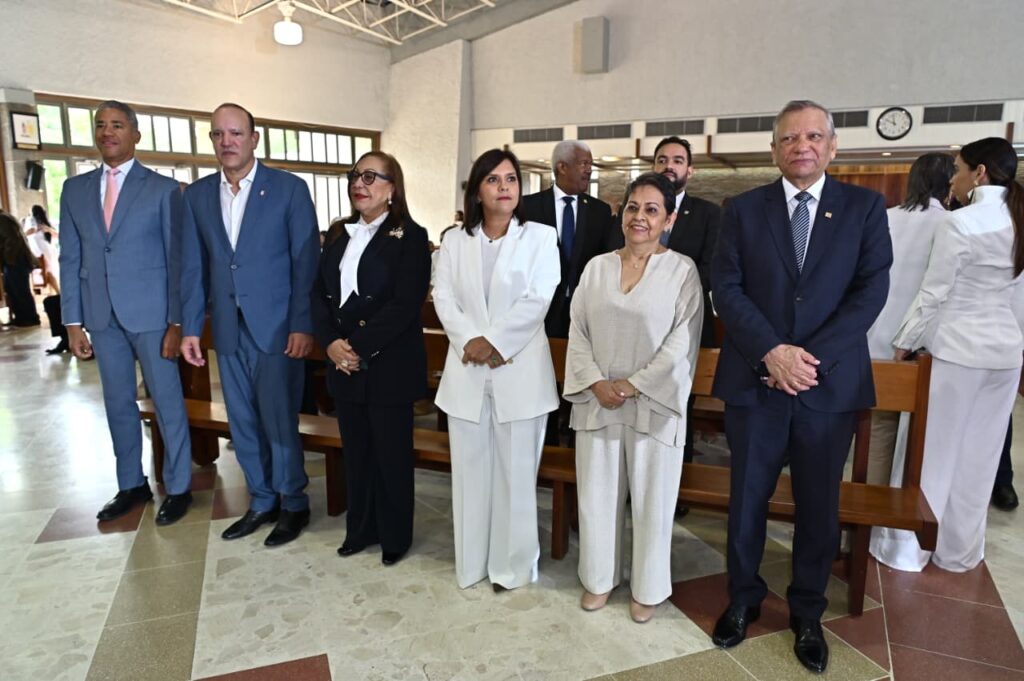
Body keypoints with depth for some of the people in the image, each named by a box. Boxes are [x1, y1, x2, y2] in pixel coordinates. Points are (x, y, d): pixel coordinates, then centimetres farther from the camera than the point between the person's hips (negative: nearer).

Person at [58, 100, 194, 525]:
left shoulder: (163, 188, -2)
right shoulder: (75, 189, 10)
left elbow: (177, 258, -5)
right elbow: (70, 260, 10)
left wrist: (176, 321, -10)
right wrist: (73, 322, 4)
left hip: (151, 313, -4)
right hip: (102, 317, 4)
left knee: (168, 402, 3)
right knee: (118, 405, 14)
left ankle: (178, 487, 17)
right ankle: (132, 485, 29)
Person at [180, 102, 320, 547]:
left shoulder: (289, 189, -3)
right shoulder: (197, 195, 10)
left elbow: (305, 261, -7)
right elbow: (194, 267, 10)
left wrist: (302, 324, -13)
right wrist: (190, 327, 5)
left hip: (276, 326, -4)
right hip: (227, 329, 5)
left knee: (279, 422, 2)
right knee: (242, 423, 12)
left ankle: (293, 505, 21)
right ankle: (262, 502, 29)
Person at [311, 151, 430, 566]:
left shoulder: (410, 236, -6)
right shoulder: (339, 235, 13)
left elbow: (406, 304, -16)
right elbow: (319, 293, 8)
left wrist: (359, 345, -17)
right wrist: (331, 342, -8)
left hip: (389, 364, -5)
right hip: (344, 363, 6)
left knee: (391, 452, 6)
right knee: (355, 450, 14)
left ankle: (395, 535, 24)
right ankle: (361, 528, 32)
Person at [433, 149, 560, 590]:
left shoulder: (539, 237, 2)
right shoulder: (455, 241, 11)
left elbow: (537, 300, -9)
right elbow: (444, 298, 3)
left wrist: (494, 342, -14)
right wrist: (470, 341, -13)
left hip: (519, 371, -3)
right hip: (466, 371, 3)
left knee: (516, 472, 5)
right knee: (470, 469, 11)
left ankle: (512, 564, 22)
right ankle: (471, 562, 27)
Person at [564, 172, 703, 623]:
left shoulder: (682, 269, -3)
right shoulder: (596, 267, 7)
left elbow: (682, 339, -9)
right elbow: (577, 331, 5)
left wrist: (634, 385, -13)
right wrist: (595, 383, -8)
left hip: (653, 403, -3)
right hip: (597, 401, 3)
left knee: (651, 499, 9)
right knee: (597, 493, 13)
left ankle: (648, 587, 30)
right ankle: (599, 577, 33)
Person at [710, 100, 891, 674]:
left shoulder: (865, 207, 3)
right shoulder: (744, 210, 4)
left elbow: (871, 289, -5)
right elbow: (727, 288, -4)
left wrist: (812, 358, -15)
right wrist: (772, 352, -16)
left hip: (831, 383, 0)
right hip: (754, 379, 0)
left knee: (819, 506, 12)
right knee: (747, 500, 11)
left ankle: (808, 614, 33)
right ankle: (744, 599, 33)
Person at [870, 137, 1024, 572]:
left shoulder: (960, 223, -16)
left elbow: (934, 293, -13)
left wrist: (904, 343, -4)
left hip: (957, 348, -7)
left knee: (933, 452, 3)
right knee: (978, 455, 13)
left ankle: (908, 546, 15)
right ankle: (960, 551, 26)